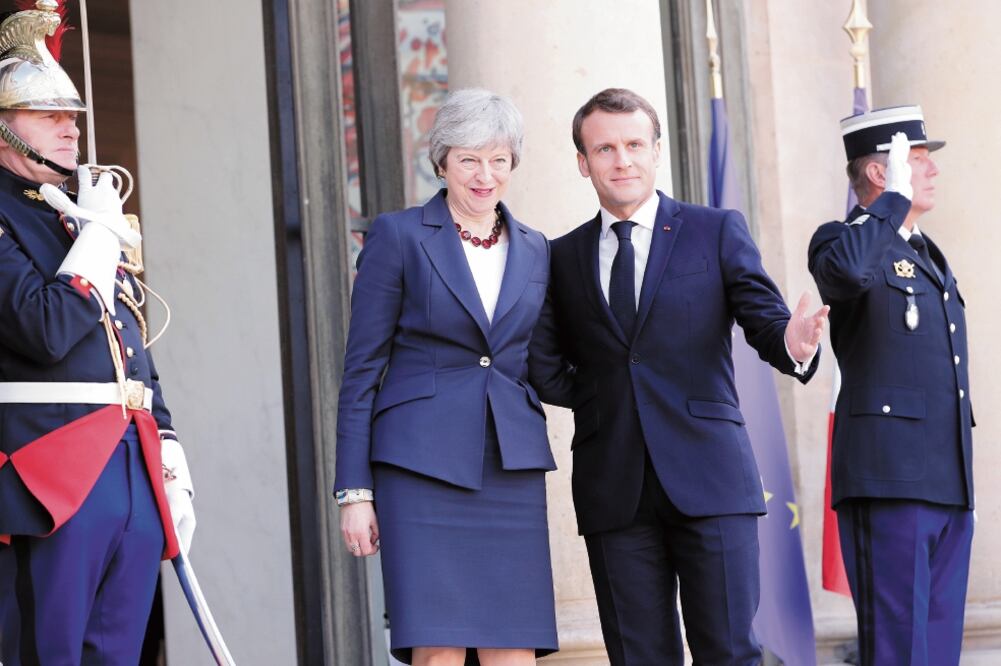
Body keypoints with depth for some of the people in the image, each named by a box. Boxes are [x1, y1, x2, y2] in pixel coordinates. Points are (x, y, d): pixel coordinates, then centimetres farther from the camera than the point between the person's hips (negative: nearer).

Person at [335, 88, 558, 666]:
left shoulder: (535, 251, 14)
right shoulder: (399, 236, 2)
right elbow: (362, 368, 0)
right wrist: (355, 490, -5)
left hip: (511, 467, 4)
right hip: (422, 462, -4)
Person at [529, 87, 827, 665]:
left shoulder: (718, 232, 7)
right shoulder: (564, 258, 14)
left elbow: (765, 319, -2)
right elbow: (545, 369, 15)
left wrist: (792, 345, -23)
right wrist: (596, 396, 0)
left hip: (709, 482, -2)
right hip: (615, 492, 2)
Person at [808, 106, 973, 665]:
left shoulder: (931, 257, 23)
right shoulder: (843, 240, -3)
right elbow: (845, 269, -31)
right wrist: (896, 197, -18)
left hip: (949, 487, 8)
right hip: (889, 482, -8)